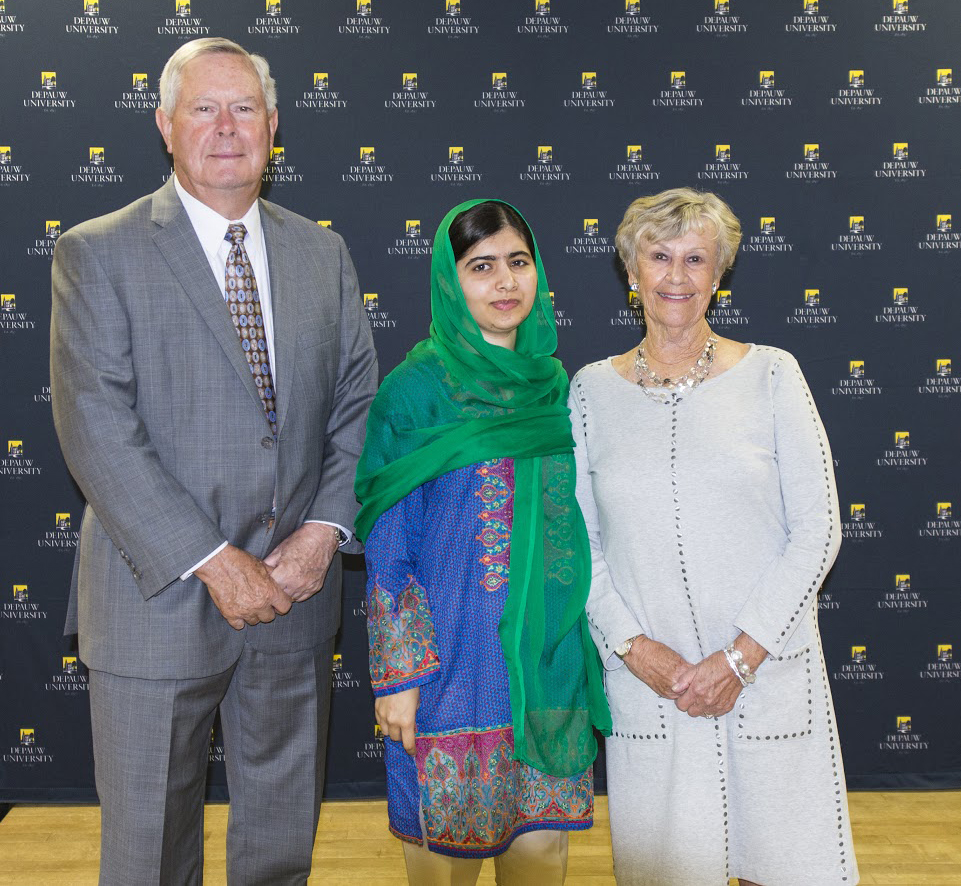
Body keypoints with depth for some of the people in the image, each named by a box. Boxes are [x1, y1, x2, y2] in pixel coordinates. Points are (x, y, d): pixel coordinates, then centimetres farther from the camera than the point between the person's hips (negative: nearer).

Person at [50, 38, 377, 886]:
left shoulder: (323, 253, 8)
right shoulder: (97, 253, -5)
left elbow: (358, 402, 6)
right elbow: (97, 429, -14)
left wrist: (323, 531, -9)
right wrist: (213, 561, -18)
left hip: (297, 591, 4)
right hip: (159, 595, -3)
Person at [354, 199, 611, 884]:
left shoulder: (552, 383, 7)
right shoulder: (416, 391, -8)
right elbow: (387, 546, -8)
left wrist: (585, 647, 14)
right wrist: (398, 675, -11)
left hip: (552, 655, 5)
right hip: (453, 656, -4)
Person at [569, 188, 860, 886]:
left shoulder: (771, 375, -1)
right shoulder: (592, 390, 3)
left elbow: (818, 528, -4)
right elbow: (576, 538, 3)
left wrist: (741, 656, -10)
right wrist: (635, 648, -8)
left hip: (769, 671, -1)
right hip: (646, 680, 1)